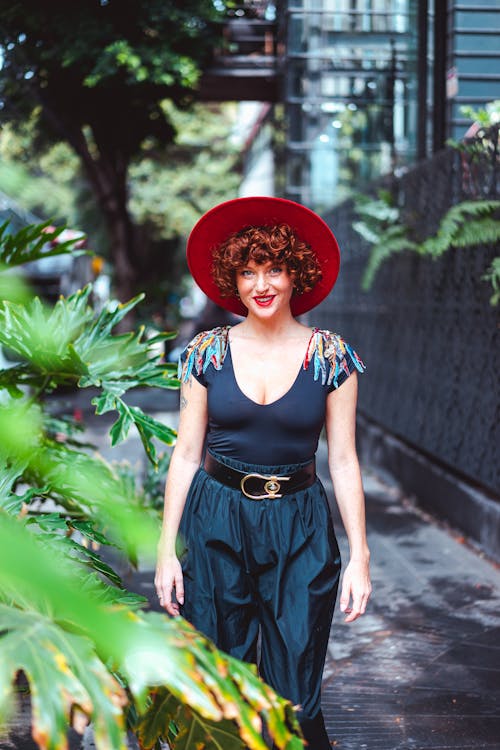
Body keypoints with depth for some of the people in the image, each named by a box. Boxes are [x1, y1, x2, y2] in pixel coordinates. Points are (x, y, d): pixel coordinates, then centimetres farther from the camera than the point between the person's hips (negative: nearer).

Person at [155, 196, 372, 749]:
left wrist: (359, 555, -4)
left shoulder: (330, 356, -2)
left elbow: (343, 460, 0)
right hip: (215, 523, 1)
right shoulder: (208, 352, 0)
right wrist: (166, 549, -1)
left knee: (294, 694, 1)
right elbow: (186, 453, 2)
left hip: (299, 527, -1)